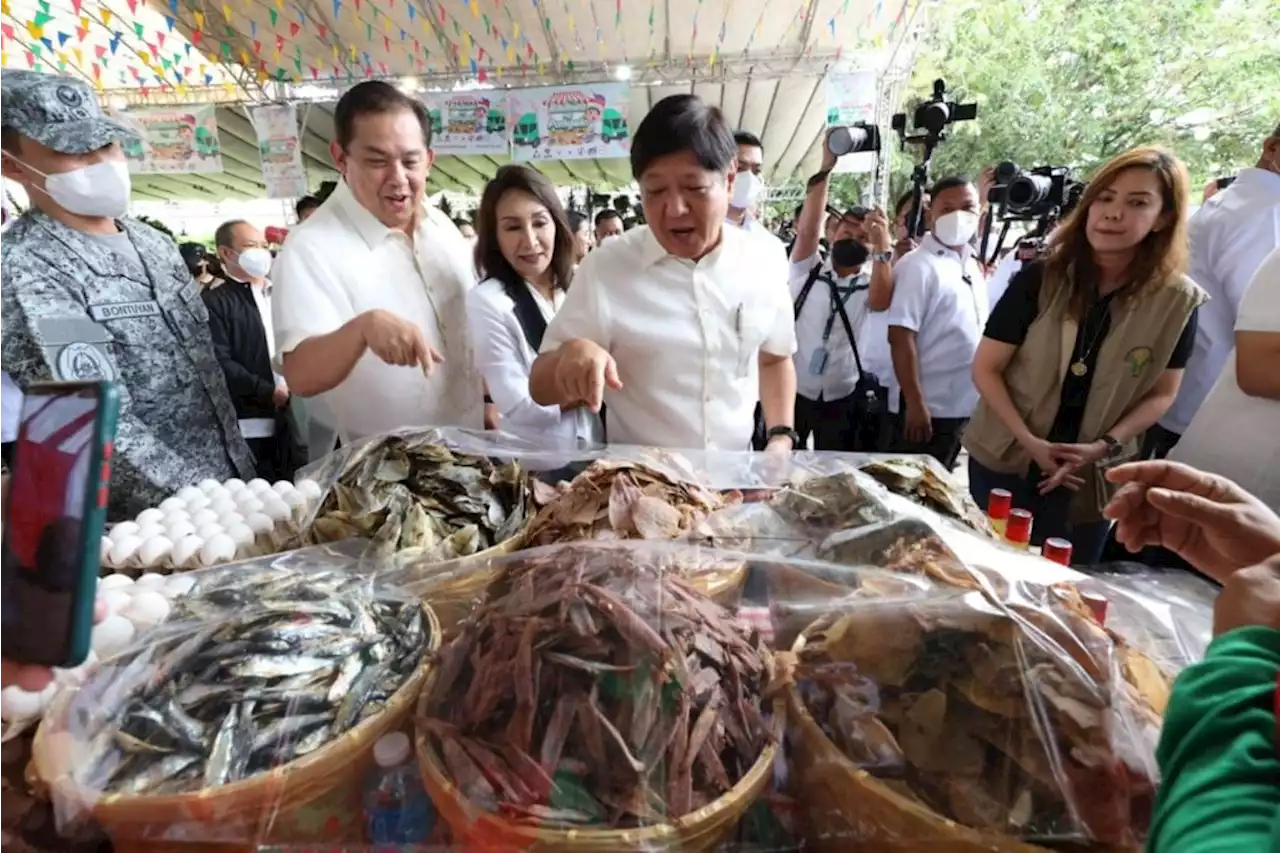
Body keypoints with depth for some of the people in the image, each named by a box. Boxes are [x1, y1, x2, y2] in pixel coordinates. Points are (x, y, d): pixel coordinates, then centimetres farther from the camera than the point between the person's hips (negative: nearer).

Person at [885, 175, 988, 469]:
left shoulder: (973, 266, 11)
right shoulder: (918, 265, -13)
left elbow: (977, 335, 18)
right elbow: (900, 337, -19)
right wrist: (915, 404, -22)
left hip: (966, 407, 8)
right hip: (929, 409, -7)